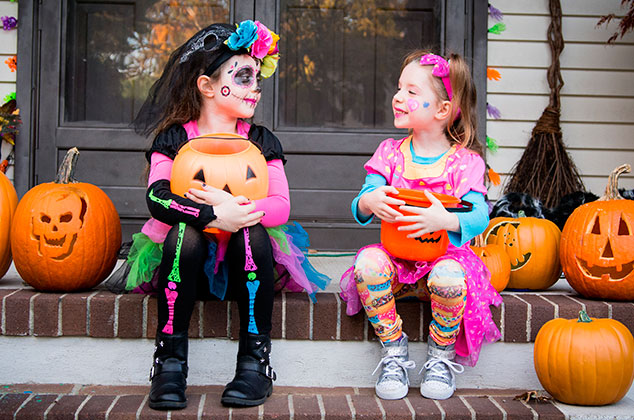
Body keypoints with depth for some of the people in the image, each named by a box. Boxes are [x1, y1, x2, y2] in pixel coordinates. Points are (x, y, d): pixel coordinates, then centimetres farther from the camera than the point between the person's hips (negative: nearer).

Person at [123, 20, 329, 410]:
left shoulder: (261, 141, 5)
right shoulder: (174, 138, 2)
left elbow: (281, 206, -10)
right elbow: (157, 197, -16)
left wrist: (234, 208, -28)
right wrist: (213, 216, -32)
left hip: (242, 267, 1)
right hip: (191, 263, -1)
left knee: (253, 232, -30)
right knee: (183, 231, -31)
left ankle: (255, 361, -25)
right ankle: (170, 361, -25)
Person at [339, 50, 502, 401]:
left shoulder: (464, 161, -3)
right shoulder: (390, 152, 6)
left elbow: (479, 217, -15)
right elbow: (359, 208, 1)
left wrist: (445, 220, -37)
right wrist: (368, 201, -25)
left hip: (444, 255, -2)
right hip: (396, 257, 3)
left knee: (449, 275, -36)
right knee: (368, 261, -30)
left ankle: (441, 356, -6)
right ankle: (393, 351, -10)